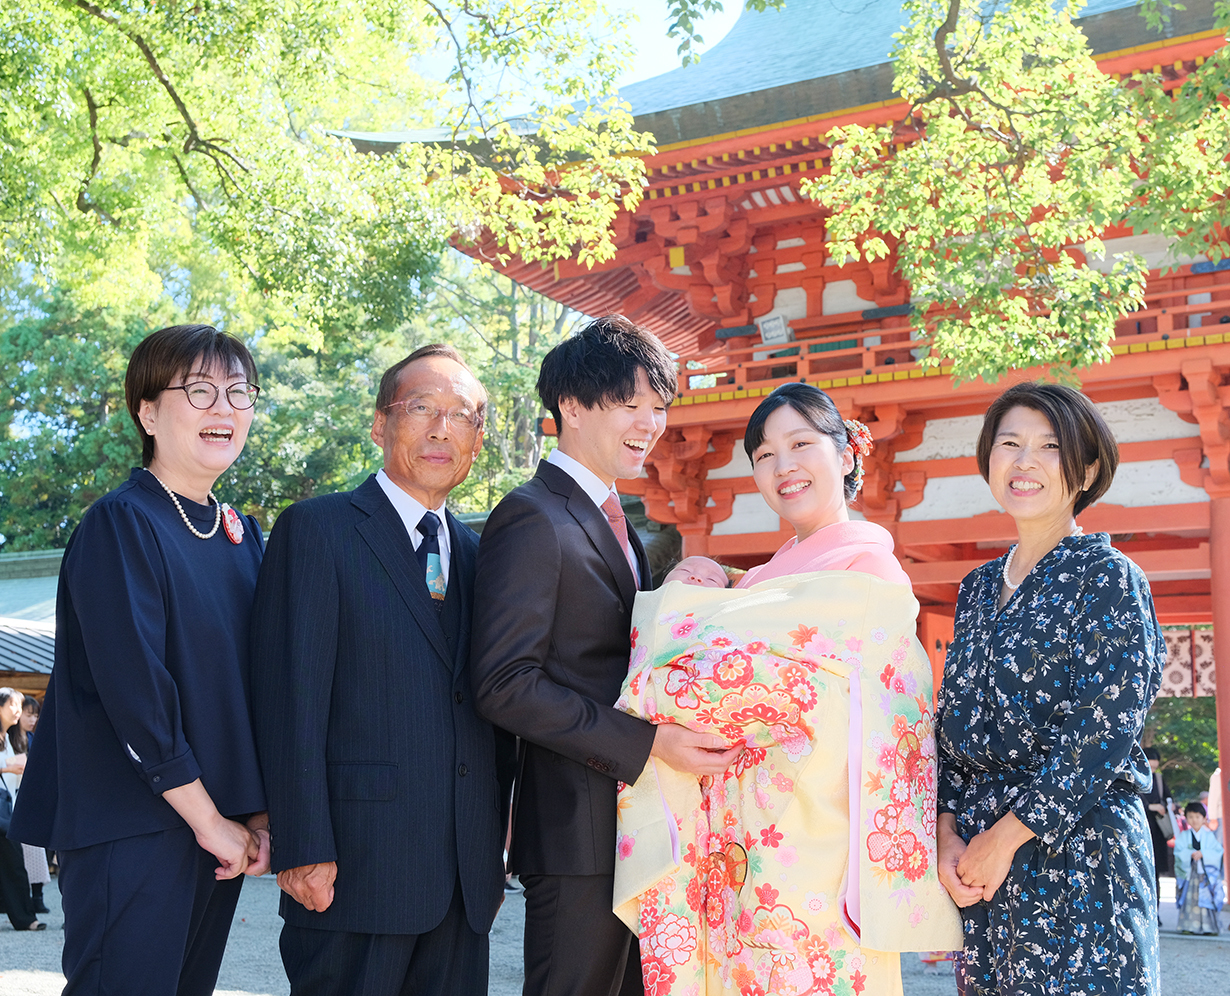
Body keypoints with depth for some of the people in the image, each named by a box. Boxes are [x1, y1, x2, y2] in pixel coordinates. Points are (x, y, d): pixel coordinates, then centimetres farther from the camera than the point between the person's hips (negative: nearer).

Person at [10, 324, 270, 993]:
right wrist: (210, 820, -13)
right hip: (132, 832, -7)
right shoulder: (120, 525, -10)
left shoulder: (242, 536, 12)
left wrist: (259, 812, 1)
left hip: (222, 829, 7)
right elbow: (134, 690, -17)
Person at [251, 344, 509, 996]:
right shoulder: (316, 529, -2)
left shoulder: (475, 552, 16)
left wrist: (491, 855, 11)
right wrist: (305, 850, -15)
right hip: (356, 866, -5)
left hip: (466, 875, 6)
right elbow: (291, 699, -9)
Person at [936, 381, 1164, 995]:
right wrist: (947, 832, -2)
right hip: (975, 854, 6)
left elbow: (1103, 731, -13)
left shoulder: (1109, 577, -5)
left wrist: (1006, 836, -15)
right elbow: (952, 721, 12)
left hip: (1075, 848, -6)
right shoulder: (978, 588, 14)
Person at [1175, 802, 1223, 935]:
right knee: (1189, 900, -4)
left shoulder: (1210, 836, 7)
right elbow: (1178, 851, -5)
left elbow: (1218, 851, -4)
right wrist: (1191, 854, -22)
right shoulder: (1183, 836, 7)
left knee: (1207, 900, -3)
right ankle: (1188, 926, -1)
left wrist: (1203, 853, -17)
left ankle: (1209, 927, 2)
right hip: (1189, 872, 0)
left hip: (1207, 874, 0)